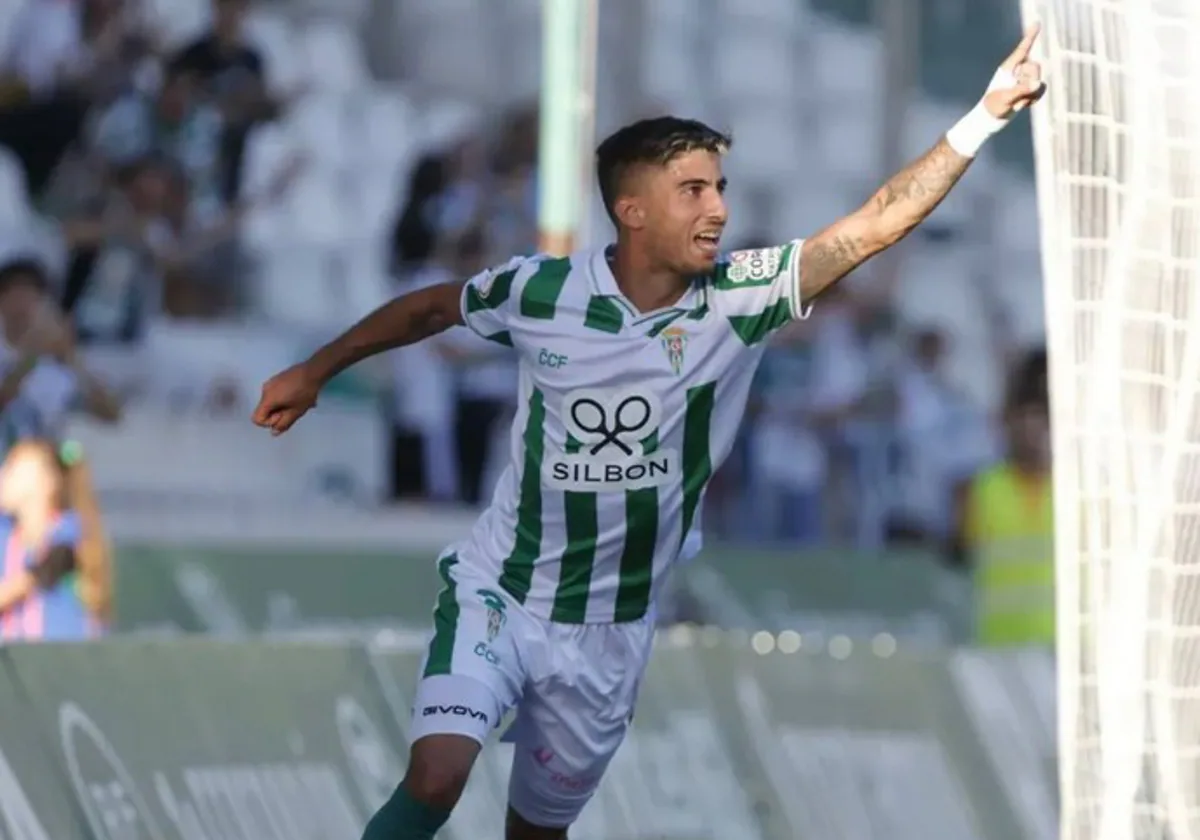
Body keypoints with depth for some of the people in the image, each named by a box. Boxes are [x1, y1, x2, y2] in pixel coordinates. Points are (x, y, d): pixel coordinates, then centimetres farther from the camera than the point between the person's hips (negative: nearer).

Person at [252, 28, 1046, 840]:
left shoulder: (740, 300, -10)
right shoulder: (540, 290, -12)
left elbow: (881, 220, -18)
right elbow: (431, 308, 9)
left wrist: (987, 116, -27)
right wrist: (316, 371, 18)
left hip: (608, 632, 3)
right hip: (496, 592, -3)